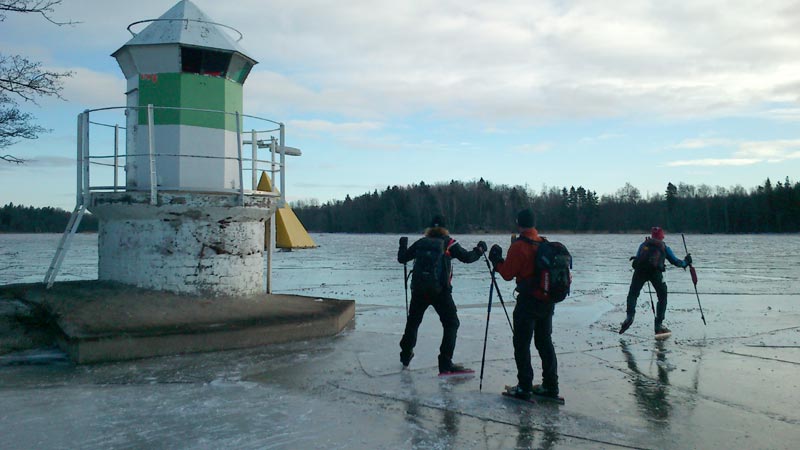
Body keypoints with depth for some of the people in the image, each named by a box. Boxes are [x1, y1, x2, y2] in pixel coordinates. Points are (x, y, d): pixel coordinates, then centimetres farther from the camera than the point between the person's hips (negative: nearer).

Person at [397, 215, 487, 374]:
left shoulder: (420, 243, 11)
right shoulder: (448, 243, 2)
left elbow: (402, 258, 18)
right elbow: (467, 257, -1)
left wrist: (403, 245, 37)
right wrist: (480, 249, 17)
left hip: (418, 290, 4)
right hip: (440, 291, -4)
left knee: (413, 322, 23)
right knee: (451, 324, 4)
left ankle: (406, 355, 35)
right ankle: (445, 363, -5)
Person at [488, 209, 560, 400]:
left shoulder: (518, 246, -14)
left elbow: (507, 273, -11)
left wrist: (496, 260, 4)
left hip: (528, 301, -7)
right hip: (548, 301, 7)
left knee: (522, 343, 2)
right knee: (545, 342, 16)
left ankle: (524, 387, 2)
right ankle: (550, 386, 20)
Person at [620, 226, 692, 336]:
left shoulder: (643, 244, 28)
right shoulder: (664, 247, 25)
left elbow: (636, 258, 24)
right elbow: (675, 261, 28)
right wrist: (685, 262, 47)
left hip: (640, 269, 1)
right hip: (655, 271, -1)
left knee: (633, 293, 12)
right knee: (662, 297, 16)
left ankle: (630, 316, -14)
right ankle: (659, 325, 10)